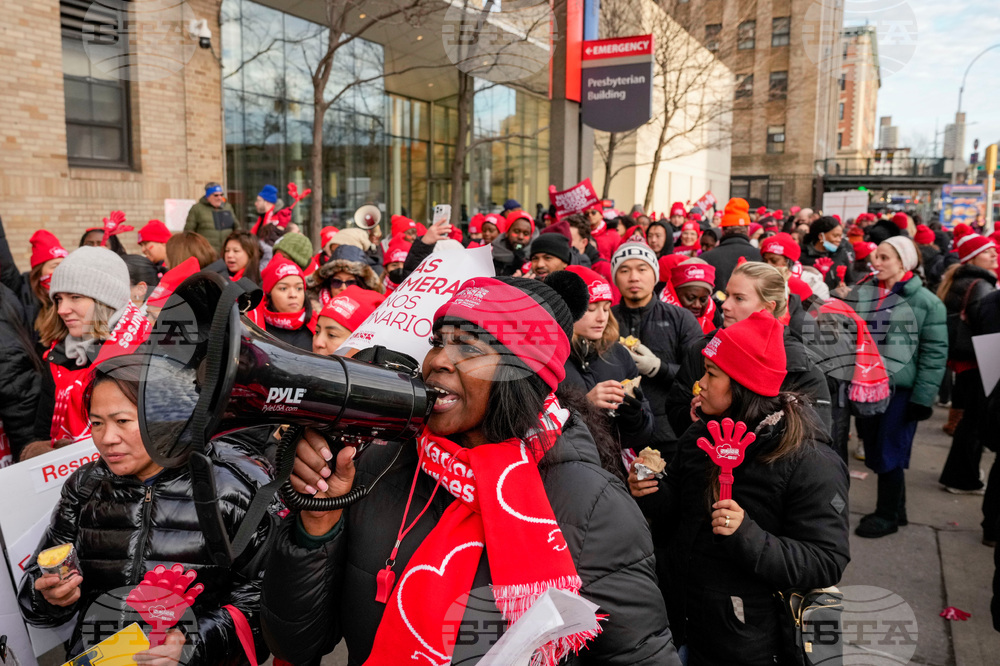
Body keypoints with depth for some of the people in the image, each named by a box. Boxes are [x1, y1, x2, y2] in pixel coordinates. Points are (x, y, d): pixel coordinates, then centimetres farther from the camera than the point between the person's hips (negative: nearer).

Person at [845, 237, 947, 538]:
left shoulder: (925, 302, -7)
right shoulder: (861, 292, 4)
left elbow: (934, 354, -7)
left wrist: (923, 397, -11)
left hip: (900, 389, -4)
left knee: (889, 455, 3)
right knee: (874, 453, 12)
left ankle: (888, 515, 21)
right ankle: (894, 508, 30)